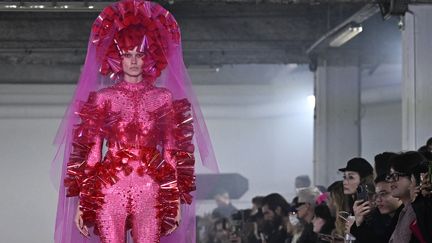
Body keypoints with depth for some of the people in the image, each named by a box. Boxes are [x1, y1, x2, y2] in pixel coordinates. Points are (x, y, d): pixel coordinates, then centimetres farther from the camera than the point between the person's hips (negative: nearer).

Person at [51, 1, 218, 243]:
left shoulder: (164, 97, 9)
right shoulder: (103, 97, 7)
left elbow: (173, 151, 9)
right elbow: (89, 151, 5)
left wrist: (177, 200, 5)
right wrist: (82, 201, 0)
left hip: (151, 190, 1)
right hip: (110, 188, -1)